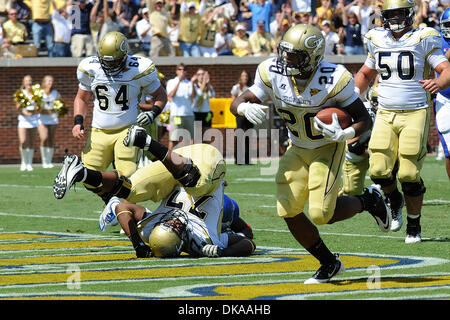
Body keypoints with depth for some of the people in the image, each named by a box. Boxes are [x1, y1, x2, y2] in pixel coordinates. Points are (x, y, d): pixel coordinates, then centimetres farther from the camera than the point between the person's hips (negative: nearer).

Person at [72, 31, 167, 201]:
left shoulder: (139, 69, -9)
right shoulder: (91, 68, -2)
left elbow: (160, 95, 6)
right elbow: (82, 98, 16)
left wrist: (153, 112, -14)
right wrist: (78, 122, 0)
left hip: (127, 130, -3)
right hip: (99, 131, 3)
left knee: (127, 178, -20)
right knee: (90, 182, -2)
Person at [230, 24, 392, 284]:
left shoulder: (334, 80, -28)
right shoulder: (273, 73, -17)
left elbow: (365, 120, -18)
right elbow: (237, 104, -10)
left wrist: (343, 134, -38)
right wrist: (247, 109, -35)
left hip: (327, 148, -5)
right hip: (298, 149, 5)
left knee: (321, 214, -17)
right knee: (288, 211, -6)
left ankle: (370, 200, 14)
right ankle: (329, 264, 14)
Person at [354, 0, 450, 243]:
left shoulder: (422, 41, -5)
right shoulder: (378, 42, 9)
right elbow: (366, 73, 24)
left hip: (415, 114, -4)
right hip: (385, 115, 4)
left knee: (408, 175, -9)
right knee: (379, 170, -9)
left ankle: (414, 225, 11)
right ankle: (395, 201, 24)